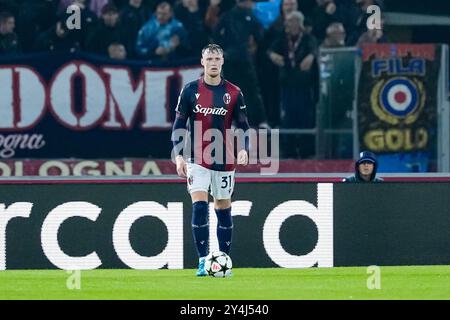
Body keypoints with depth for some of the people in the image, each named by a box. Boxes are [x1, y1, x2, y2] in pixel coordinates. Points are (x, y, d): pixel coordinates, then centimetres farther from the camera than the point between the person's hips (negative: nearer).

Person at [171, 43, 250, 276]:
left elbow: (242, 126, 4)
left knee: (223, 209, 8)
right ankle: (203, 261, -12)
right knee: (199, 206, -14)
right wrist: (178, 155, -7)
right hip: (198, 160, -1)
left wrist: (243, 149, -14)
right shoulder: (190, 90, 0)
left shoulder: (234, 93, 1)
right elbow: (178, 124, 2)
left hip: (224, 161, 1)